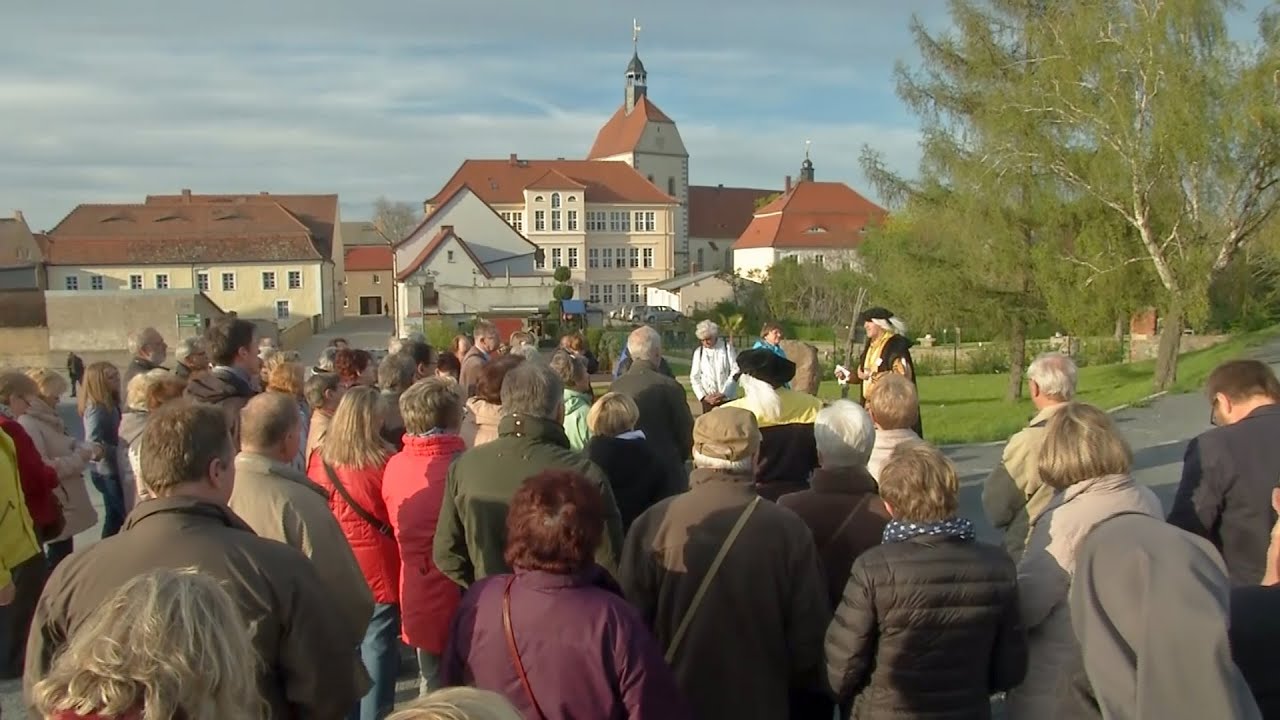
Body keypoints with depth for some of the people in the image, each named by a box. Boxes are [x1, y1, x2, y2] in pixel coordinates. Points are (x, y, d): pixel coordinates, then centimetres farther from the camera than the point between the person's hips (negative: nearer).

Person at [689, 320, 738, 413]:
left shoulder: (727, 347, 0)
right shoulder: (698, 352, 4)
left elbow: (735, 371, -5)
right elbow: (694, 377, 6)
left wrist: (724, 393, -12)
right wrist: (703, 396, -6)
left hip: (726, 399, -1)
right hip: (708, 400, 1)